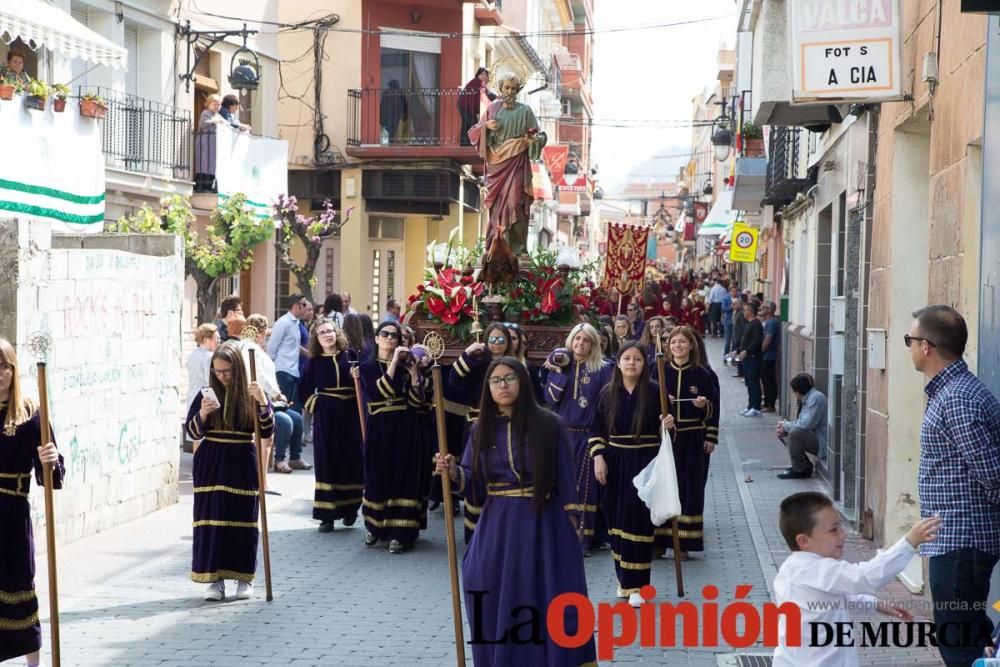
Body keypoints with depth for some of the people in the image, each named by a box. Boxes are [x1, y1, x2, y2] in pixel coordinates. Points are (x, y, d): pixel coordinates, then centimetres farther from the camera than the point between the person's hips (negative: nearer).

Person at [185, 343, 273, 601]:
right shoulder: (207, 394, 3)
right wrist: (203, 413, -16)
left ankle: (244, 578, 15)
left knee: (243, 520, 4)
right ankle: (214, 579, 6)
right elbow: (193, 432, 3)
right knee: (211, 520, -1)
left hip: (242, 465, -1)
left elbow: (268, 431, -8)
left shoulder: (252, 394, -1)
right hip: (211, 465, 1)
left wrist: (262, 402, -22)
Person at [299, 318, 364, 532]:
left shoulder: (349, 356, 3)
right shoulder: (314, 362, 4)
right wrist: (314, 405, -2)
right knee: (326, 463, -3)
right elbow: (304, 390, 10)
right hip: (325, 417, 0)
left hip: (350, 416, 0)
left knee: (352, 460, 4)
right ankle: (327, 514, 0)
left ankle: (350, 508, 21)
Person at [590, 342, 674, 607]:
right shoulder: (608, 392, 3)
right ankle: (624, 578, 22)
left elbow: (665, 424, 2)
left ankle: (637, 584, 1)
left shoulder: (654, 392, -5)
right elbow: (597, 429, 8)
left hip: (644, 463, -3)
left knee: (639, 520, -5)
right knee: (618, 519, 8)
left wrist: (667, 424, -21)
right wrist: (598, 458, -2)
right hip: (615, 463, 3)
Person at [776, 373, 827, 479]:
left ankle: (799, 470, -17)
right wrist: (785, 425, -1)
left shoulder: (816, 398, -18)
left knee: (795, 433, -32)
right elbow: (801, 422, 17)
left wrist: (786, 426, -11)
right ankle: (805, 466, 10)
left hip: (821, 442, -11)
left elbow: (807, 424, -25)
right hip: (812, 437, 11)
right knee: (783, 434, 16)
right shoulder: (808, 398, 15)